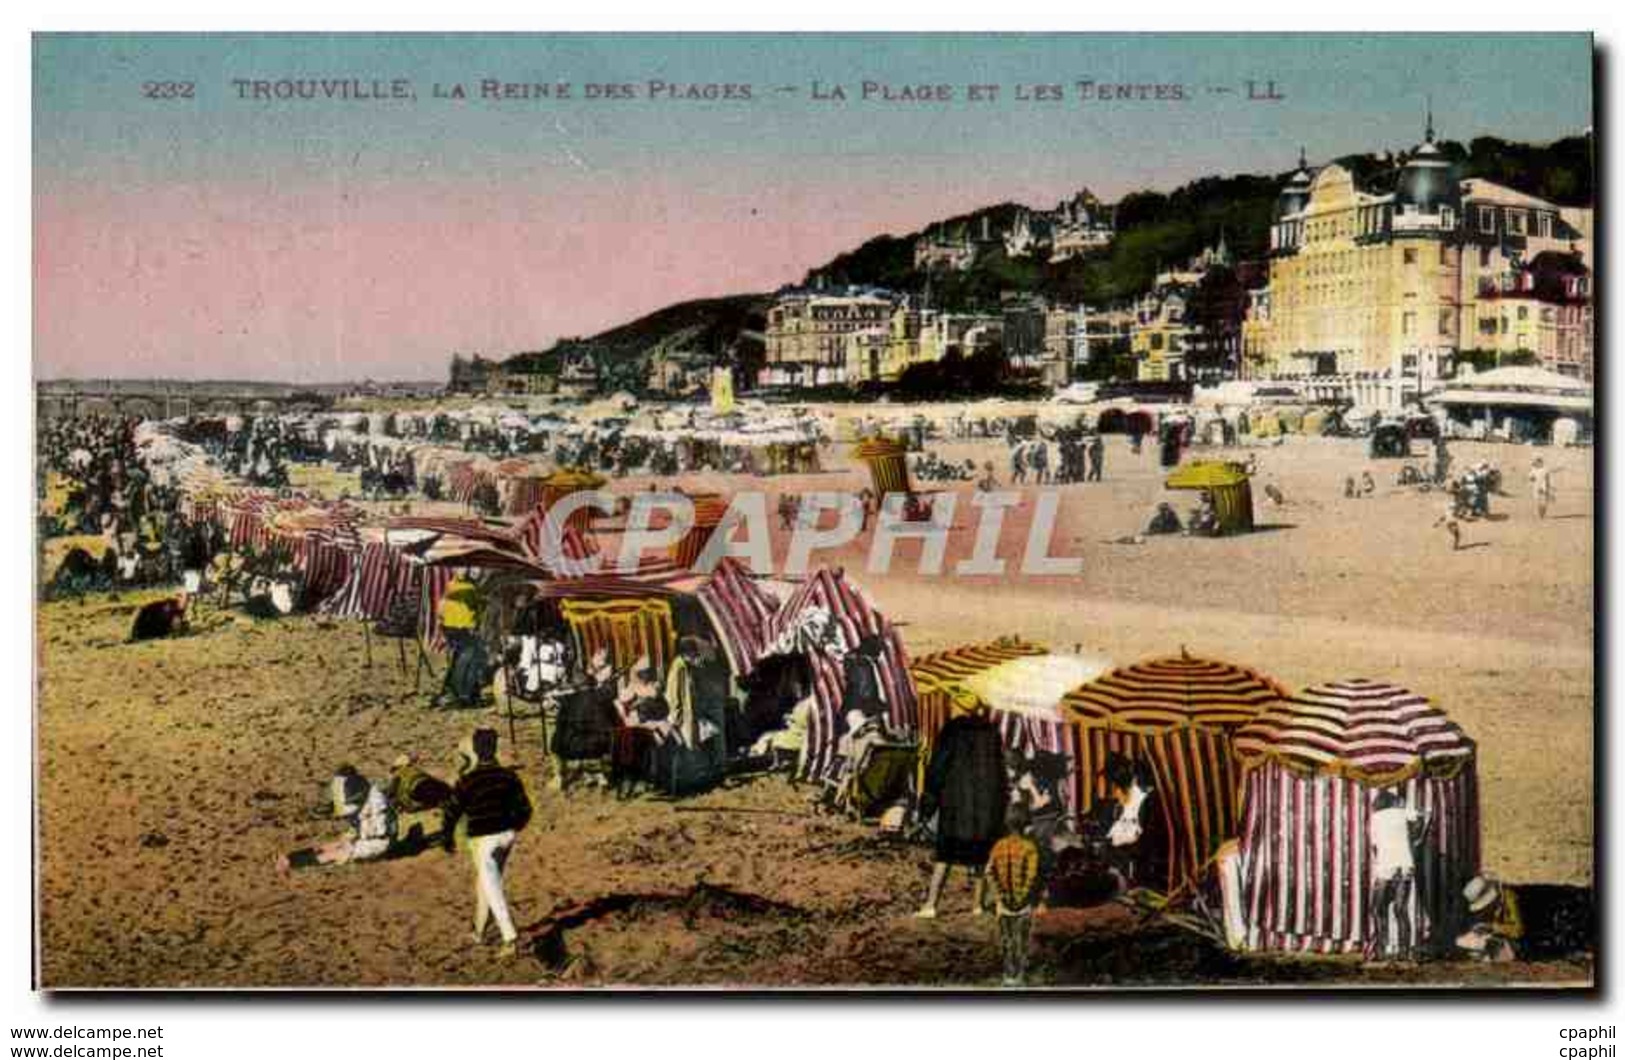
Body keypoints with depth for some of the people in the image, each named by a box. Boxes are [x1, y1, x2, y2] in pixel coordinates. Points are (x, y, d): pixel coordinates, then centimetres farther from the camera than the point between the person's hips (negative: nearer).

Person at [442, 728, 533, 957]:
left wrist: (447, 839, 7)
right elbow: (524, 808, 6)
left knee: (493, 889, -2)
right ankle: (480, 932, 32)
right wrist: (513, 830, 23)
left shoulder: (466, 781, -14)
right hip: (506, 835, 6)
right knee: (485, 883, 22)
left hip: (483, 840, -6)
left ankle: (510, 938, -12)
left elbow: (452, 812, -9)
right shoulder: (508, 776, 1)